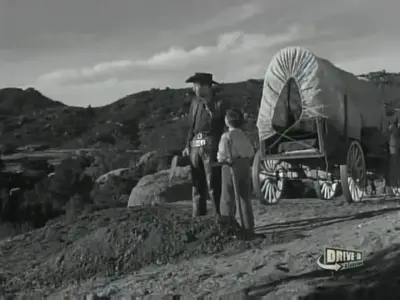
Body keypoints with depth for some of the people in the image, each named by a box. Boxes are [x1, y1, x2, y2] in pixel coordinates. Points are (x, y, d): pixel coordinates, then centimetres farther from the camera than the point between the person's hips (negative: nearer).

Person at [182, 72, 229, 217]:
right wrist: (188, 145, 11)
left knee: (213, 186, -7)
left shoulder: (219, 104, -3)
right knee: (197, 186, 10)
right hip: (195, 146, 6)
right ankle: (198, 219, 17)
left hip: (211, 147, -6)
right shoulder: (195, 102, 15)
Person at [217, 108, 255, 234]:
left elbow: (223, 155, -17)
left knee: (228, 199, 2)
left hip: (231, 167, -7)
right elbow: (251, 152, 10)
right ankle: (248, 227, 17)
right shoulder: (243, 135, 9)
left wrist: (220, 158, 3)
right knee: (245, 198, 13)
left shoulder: (227, 136, -12)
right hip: (245, 166, 7)